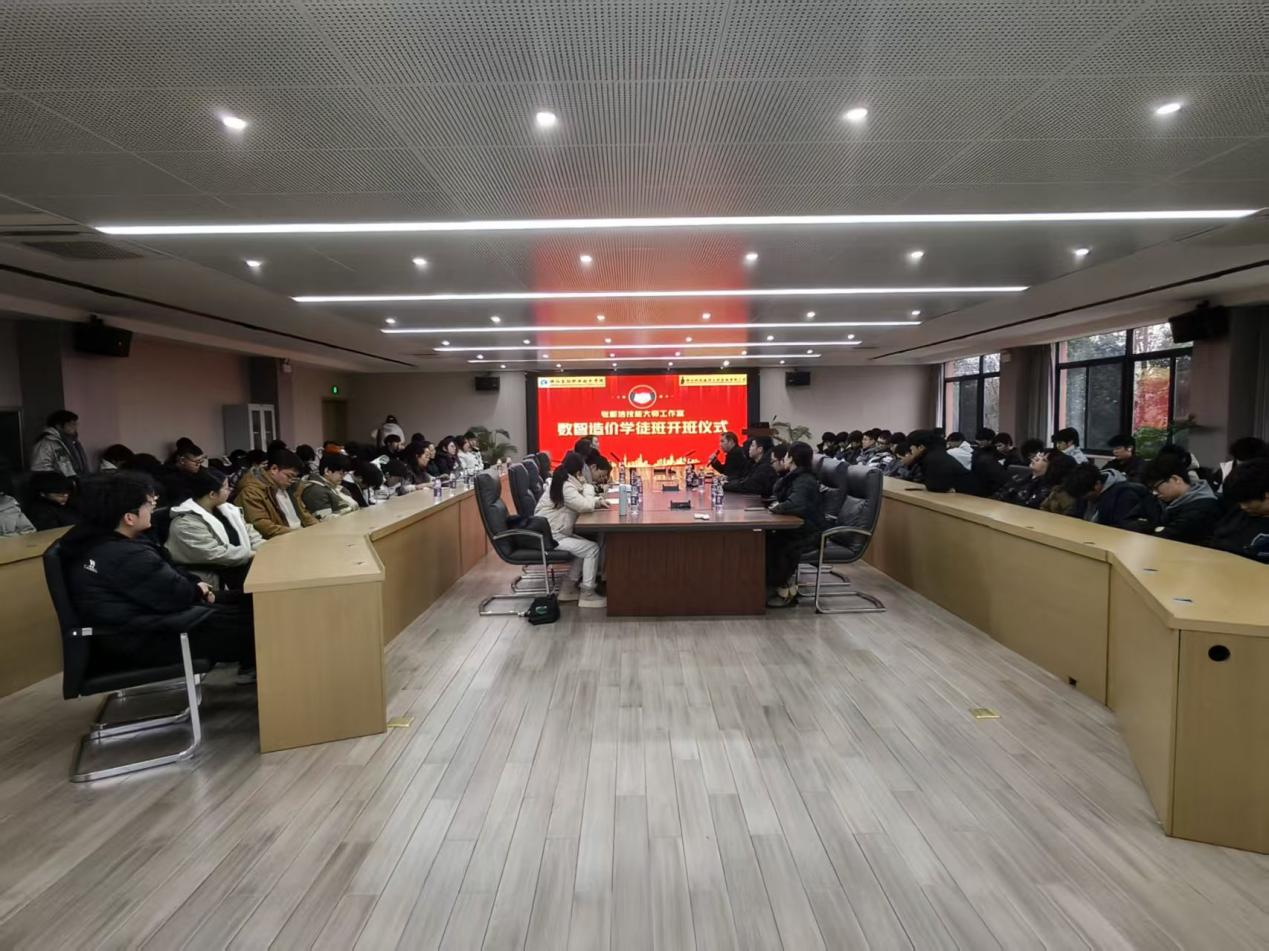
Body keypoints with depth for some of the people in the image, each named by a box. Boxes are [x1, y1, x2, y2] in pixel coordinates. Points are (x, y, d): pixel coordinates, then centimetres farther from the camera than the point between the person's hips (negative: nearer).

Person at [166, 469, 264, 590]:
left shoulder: (224, 507, 9)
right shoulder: (187, 523, -17)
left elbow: (247, 532, 12)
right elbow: (216, 555, -22)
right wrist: (252, 554, -16)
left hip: (242, 565, 8)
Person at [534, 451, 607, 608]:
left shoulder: (563, 482, 11)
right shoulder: (566, 487, -21)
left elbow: (580, 503, 21)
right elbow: (585, 506, -26)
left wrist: (597, 500, 4)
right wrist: (588, 489, -8)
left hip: (556, 533, 10)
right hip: (549, 538, -10)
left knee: (585, 545, 17)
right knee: (592, 548, -10)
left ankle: (568, 588, 19)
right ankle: (587, 595, -2)